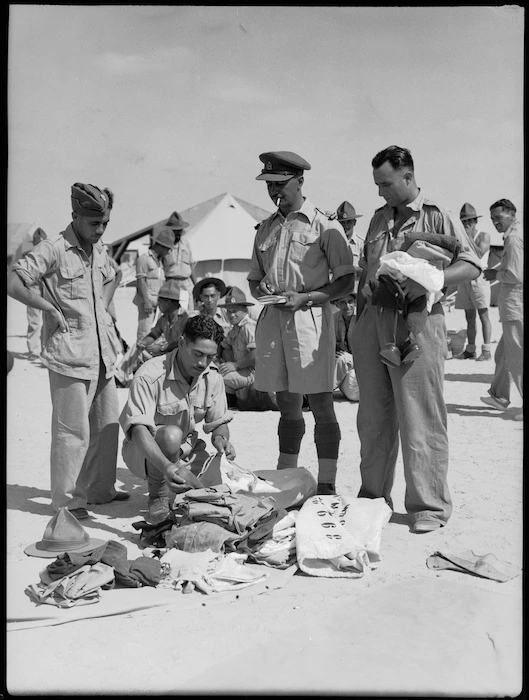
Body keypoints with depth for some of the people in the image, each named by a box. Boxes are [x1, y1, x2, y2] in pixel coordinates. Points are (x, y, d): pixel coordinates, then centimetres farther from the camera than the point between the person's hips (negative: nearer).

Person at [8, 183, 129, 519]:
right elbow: (14, 284, -16)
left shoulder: (100, 251, 12)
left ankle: (100, 488, 29)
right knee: (73, 430, -2)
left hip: (102, 353, 8)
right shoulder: (53, 250, -11)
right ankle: (68, 500, 11)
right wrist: (51, 308, -13)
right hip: (70, 355, -8)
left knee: (107, 424, 14)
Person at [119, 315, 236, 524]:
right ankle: (158, 492, -12)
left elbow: (220, 422, 2)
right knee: (171, 434, -38)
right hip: (144, 452, -6)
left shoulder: (212, 377, -7)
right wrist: (166, 466, -49)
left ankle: (181, 484, 19)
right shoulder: (149, 375, -25)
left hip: (186, 452, 6)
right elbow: (138, 428, -34)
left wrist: (221, 439, -23)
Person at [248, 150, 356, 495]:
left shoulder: (324, 225, -1)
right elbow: (254, 278, 23)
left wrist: (305, 298, -14)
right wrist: (261, 292, 0)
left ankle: (326, 485, 5)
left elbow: (346, 280, -3)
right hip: (272, 320, 6)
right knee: (287, 404, 13)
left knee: (321, 404, -2)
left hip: (310, 317, -5)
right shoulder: (266, 228, 16)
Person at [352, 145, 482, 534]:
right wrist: (358, 319, 15)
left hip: (415, 323, -6)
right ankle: (373, 495, 25)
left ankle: (429, 506, 9)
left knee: (420, 421, -3)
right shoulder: (378, 218, 19)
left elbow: (472, 265, -6)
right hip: (372, 323, 6)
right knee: (372, 418, 11)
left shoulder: (438, 216, 1)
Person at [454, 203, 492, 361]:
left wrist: (469, 236, -12)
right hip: (465, 281, 5)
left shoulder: (484, 236, 0)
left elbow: (479, 254, -16)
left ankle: (486, 351, -7)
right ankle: (470, 350, 8)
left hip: (479, 278, -5)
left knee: (483, 316, -7)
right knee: (469, 318, 6)